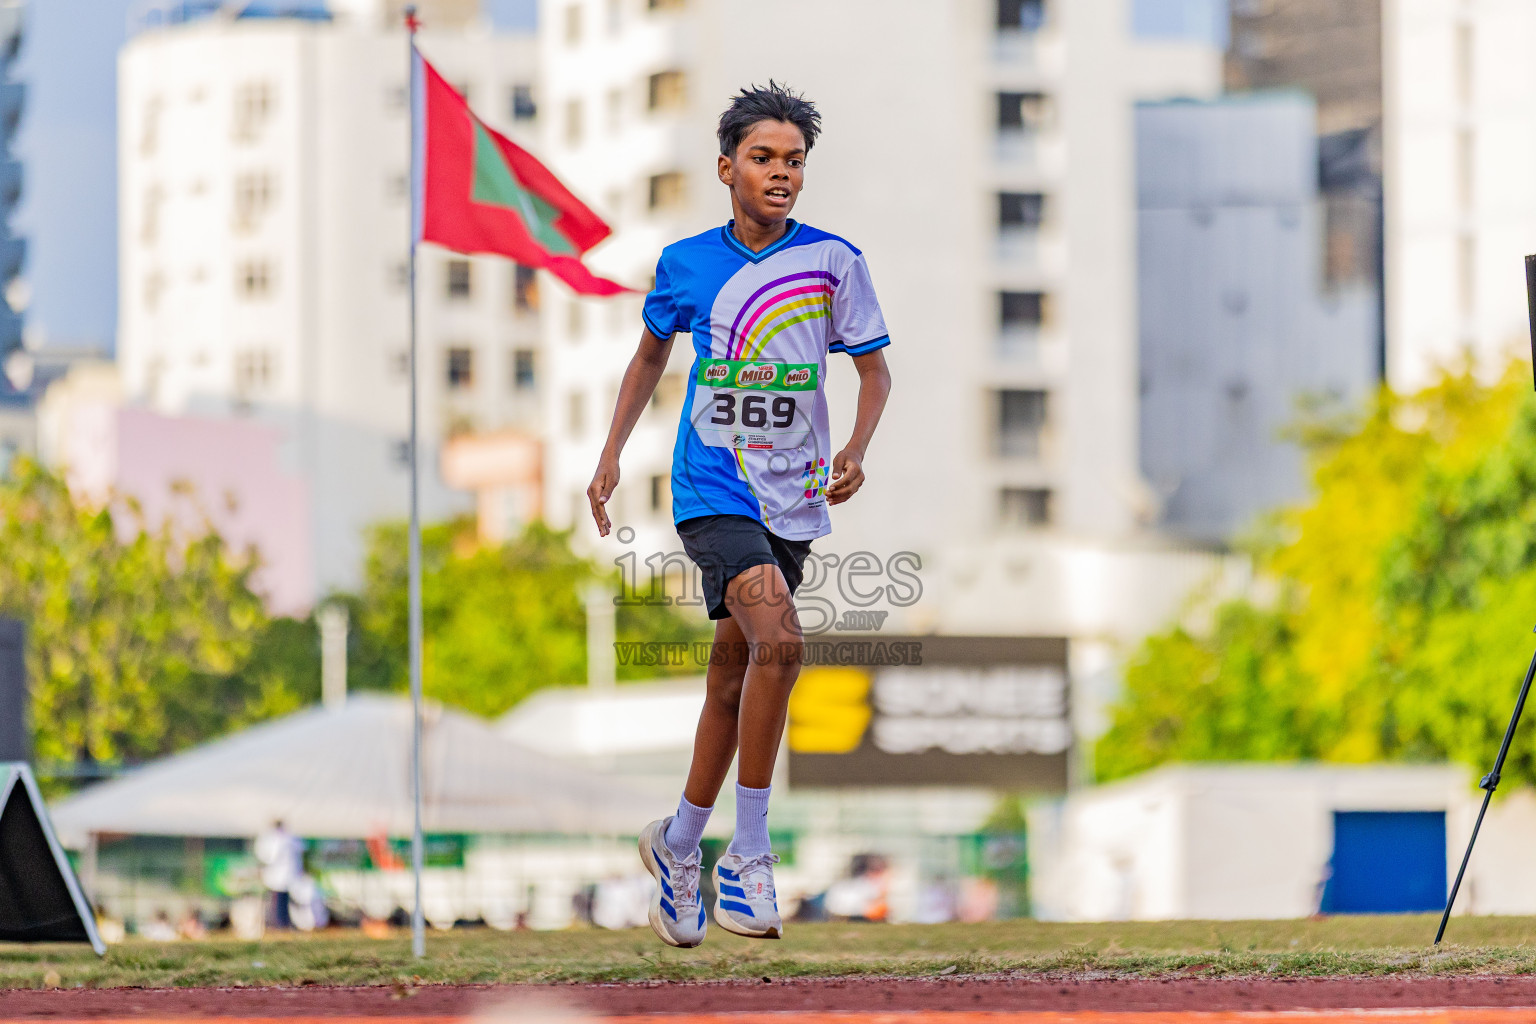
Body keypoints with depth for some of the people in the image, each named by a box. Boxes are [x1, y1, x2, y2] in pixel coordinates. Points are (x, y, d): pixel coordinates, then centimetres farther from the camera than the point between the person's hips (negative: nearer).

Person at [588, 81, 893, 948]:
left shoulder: (833, 261, 0)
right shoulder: (686, 264, 1)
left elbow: (875, 368, 6)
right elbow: (652, 353, 18)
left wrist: (856, 451, -11)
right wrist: (612, 454, 14)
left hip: (793, 498, 3)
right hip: (712, 487, -3)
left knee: (734, 679, 11)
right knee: (778, 642, -25)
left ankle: (679, 845, 32)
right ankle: (750, 857, -18)